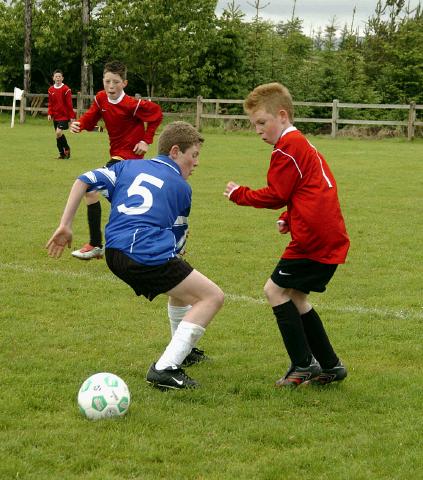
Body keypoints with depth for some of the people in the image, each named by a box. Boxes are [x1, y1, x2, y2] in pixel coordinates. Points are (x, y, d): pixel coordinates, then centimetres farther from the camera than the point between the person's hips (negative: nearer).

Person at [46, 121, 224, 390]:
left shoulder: (129, 166, 22)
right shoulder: (182, 187, 11)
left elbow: (85, 181, 10)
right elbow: (177, 239, 20)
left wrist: (65, 225, 11)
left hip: (115, 254, 7)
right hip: (150, 256, -7)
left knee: (182, 287, 32)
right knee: (213, 297, 0)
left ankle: (185, 350, 41)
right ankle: (166, 369, -10)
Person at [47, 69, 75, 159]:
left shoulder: (66, 89, -8)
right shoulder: (51, 90, 8)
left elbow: (69, 104, -7)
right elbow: (50, 104, 14)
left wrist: (72, 116, -8)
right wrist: (49, 114, 1)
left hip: (64, 116, -6)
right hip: (55, 116, 6)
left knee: (59, 133, -19)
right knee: (58, 135, 7)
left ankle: (67, 149, 3)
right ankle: (62, 153, 18)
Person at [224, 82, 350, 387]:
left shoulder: (288, 147, -10)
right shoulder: (303, 144, 21)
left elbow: (276, 195, -10)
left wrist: (240, 195, 3)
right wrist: (288, 219, 9)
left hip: (315, 238, -10)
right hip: (330, 238, 10)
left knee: (276, 290, -5)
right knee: (295, 296, 16)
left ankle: (304, 364, -5)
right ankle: (330, 366, 18)